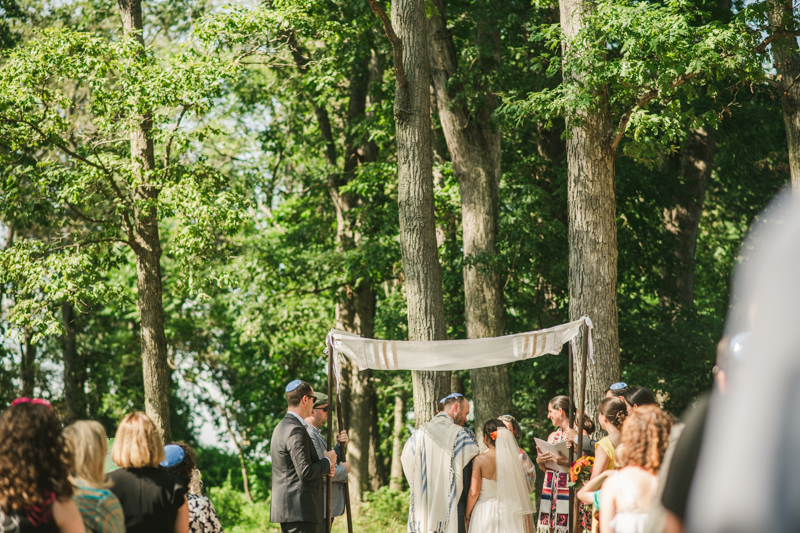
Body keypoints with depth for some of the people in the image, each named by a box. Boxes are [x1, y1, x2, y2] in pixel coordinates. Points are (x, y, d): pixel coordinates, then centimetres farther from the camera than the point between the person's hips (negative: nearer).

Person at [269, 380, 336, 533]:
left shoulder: (281, 427, 17)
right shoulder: (295, 431, -16)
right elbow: (305, 472, -21)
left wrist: (324, 468, 11)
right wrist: (327, 462, -5)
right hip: (300, 509, -10)